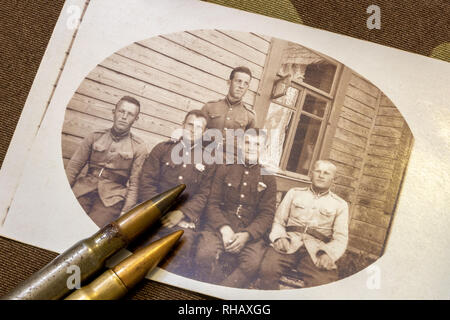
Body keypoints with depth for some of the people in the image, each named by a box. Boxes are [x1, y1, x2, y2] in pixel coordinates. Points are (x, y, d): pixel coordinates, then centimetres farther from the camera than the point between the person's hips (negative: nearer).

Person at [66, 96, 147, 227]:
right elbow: (74, 166, 11)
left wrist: (125, 212, -7)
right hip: (84, 190, 2)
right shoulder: (95, 137, 13)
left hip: (111, 197, -2)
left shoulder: (139, 147, 7)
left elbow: (135, 183, 3)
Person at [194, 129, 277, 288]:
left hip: (250, 232, 1)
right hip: (220, 226, 0)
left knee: (253, 262, -30)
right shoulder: (225, 169, 12)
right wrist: (224, 228, -13)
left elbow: (267, 214, 5)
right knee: (206, 254, -32)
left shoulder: (268, 179, 13)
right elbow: (212, 203, 6)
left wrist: (247, 235, -13)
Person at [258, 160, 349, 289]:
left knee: (324, 285, -32)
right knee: (267, 269, -31)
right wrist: (279, 237, -7)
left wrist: (328, 253, -12)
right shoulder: (294, 193, 21)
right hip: (289, 243, 1)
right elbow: (278, 221, 15)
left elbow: (341, 238, 9)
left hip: (316, 250, -1)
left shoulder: (340, 204, 18)